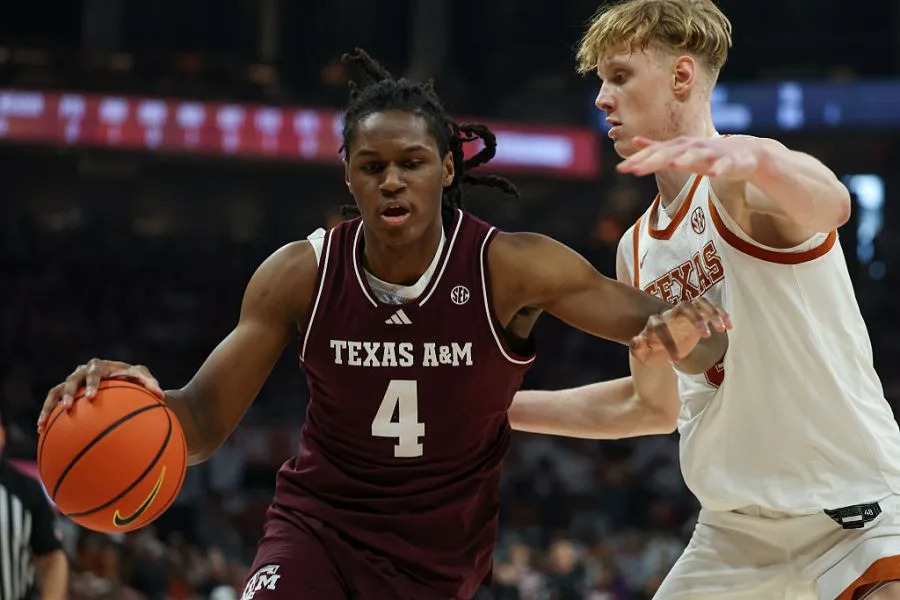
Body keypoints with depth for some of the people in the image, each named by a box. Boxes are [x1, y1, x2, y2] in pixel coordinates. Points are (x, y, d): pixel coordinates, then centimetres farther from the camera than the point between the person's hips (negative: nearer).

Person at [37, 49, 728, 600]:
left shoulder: (510, 267, -18)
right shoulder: (301, 275, -12)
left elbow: (703, 339, -20)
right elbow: (203, 424, -8)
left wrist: (684, 334, -47)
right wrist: (140, 396, -32)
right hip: (318, 524, 0)